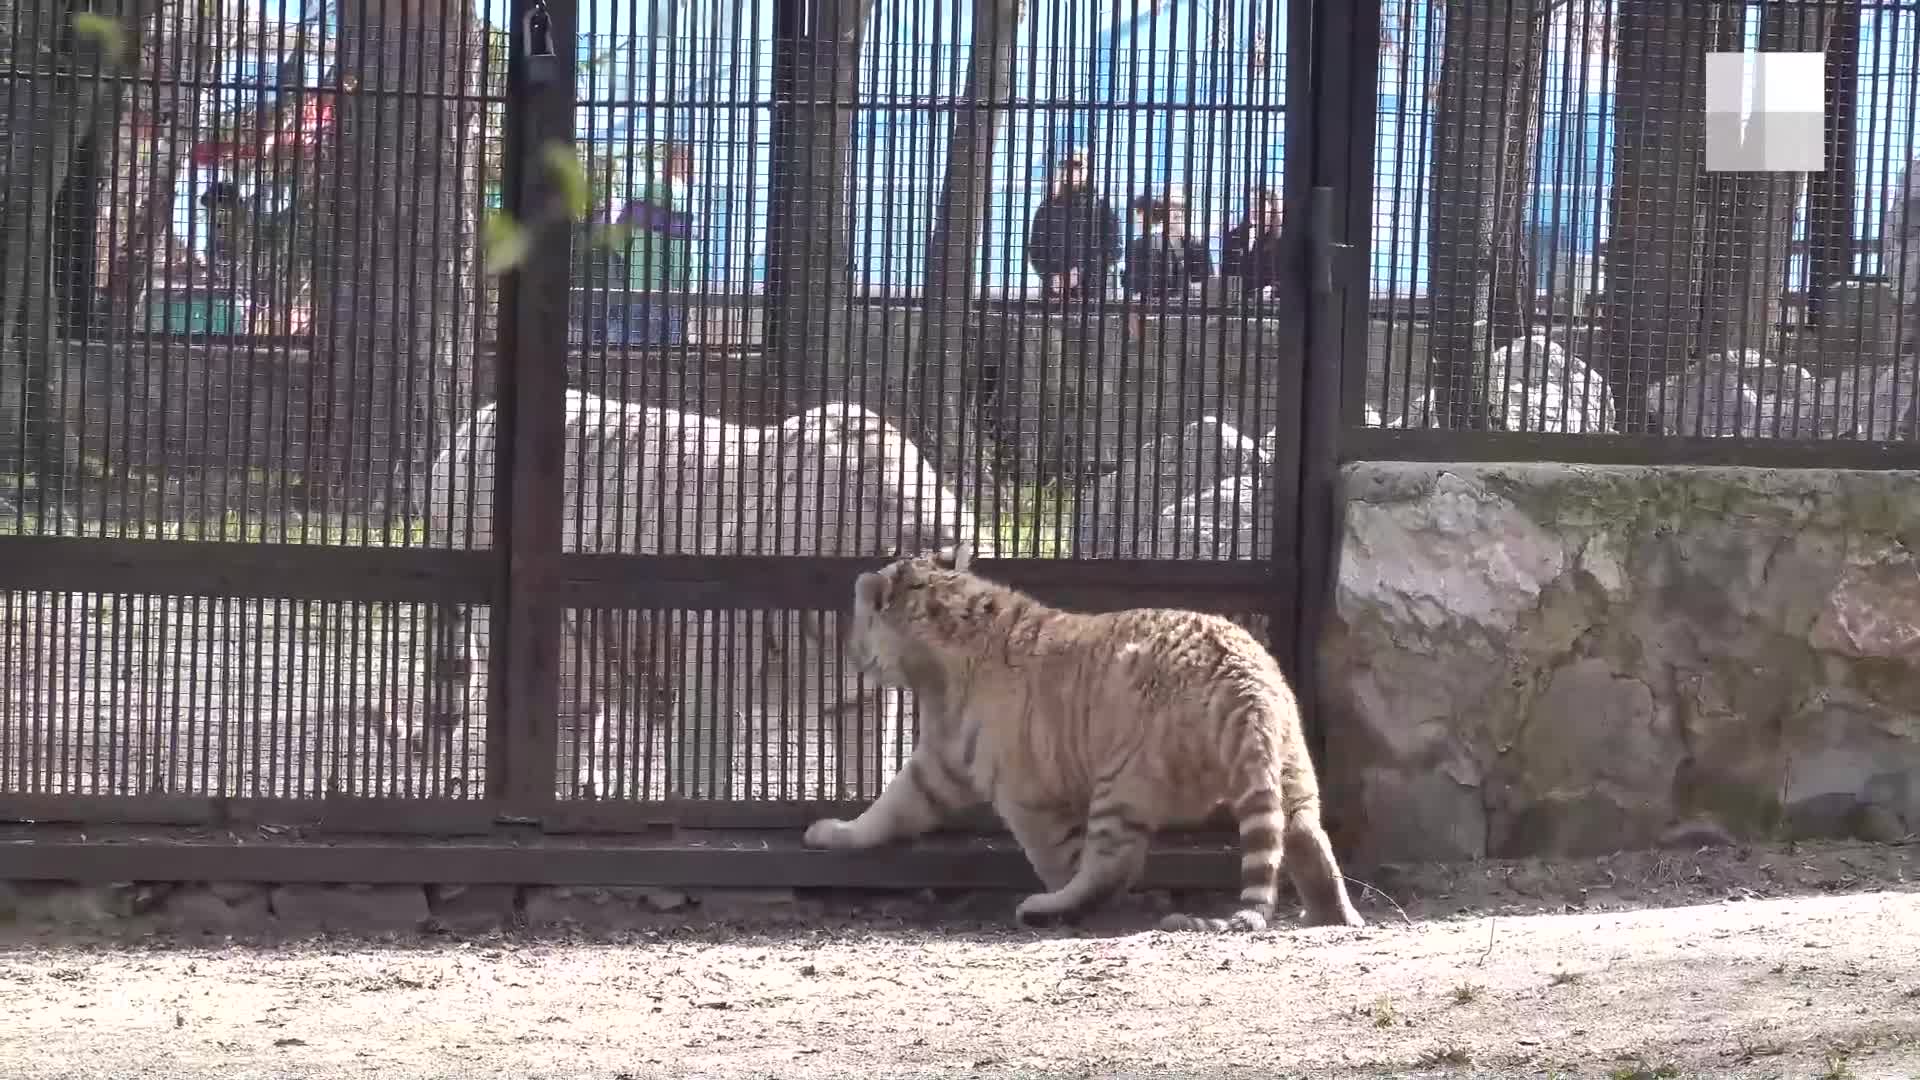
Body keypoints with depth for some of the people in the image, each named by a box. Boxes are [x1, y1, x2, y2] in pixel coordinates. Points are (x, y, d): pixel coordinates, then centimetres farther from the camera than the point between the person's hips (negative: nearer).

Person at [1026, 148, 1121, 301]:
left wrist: (1082, 273, -11)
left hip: (1090, 290, -2)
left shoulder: (1100, 206, 6)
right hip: (1054, 292, 2)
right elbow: (1035, 249, 13)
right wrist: (1051, 277, -4)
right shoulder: (1049, 206, 14)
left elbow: (1113, 250, 1)